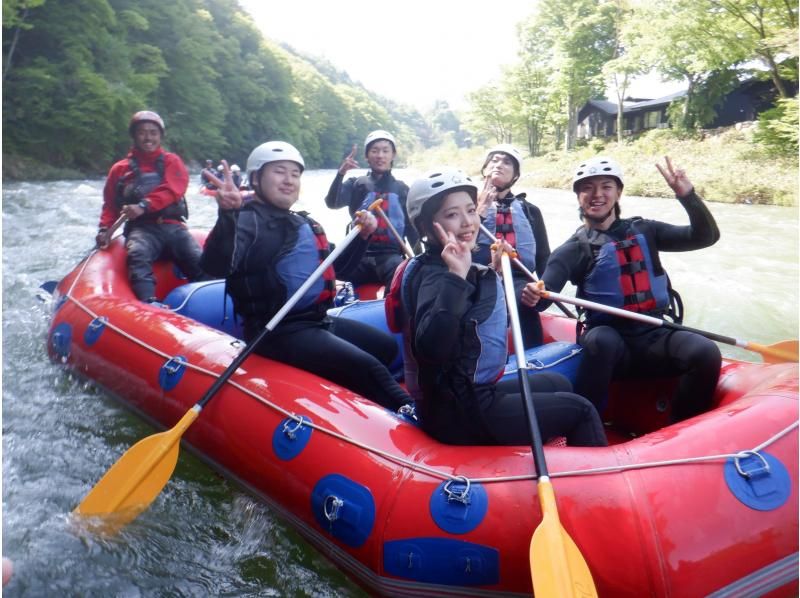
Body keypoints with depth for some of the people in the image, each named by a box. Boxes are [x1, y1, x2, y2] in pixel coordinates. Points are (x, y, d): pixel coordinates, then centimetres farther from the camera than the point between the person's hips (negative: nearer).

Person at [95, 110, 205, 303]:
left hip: (173, 226, 2)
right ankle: (148, 302, -55)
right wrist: (105, 228, 0)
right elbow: (110, 205, 21)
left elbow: (173, 190, -3)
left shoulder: (171, 161, 17)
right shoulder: (120, 169, 19)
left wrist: (144, 206, -19)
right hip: (141, 228, -2)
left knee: (199, 261, -24)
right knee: (137, 254, -35)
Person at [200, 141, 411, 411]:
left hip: (318, 320, 10)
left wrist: (362, 236, 13)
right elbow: (216, 267, -30)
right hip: (279, 332, -10)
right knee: (368, 369, -23)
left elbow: (336, 266, 28)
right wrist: (228, 215, -45)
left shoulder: (305, 224, 16)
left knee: (388, 347, 19)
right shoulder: (248, 220, -10)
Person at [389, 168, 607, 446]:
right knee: (581, 411, -1)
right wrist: (455, 278, -40)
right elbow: (431, 350, -37)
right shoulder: (434, 274, -20)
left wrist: (495, 273, 16)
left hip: (470, 394, 10)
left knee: (558, 384, 28)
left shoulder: (467, 269, 8)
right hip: (458, 413, -10)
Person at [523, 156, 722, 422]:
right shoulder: (574, 249, 2)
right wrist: (531, 295, -37)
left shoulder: (644, 230, 13)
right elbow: (543, 295, -12)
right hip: (609, 342, -3)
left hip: (655, 337, 3)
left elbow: (706, 237, 8)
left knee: (706, 353, -24)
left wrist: (687, 195, -8)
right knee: (600, 339, -37)